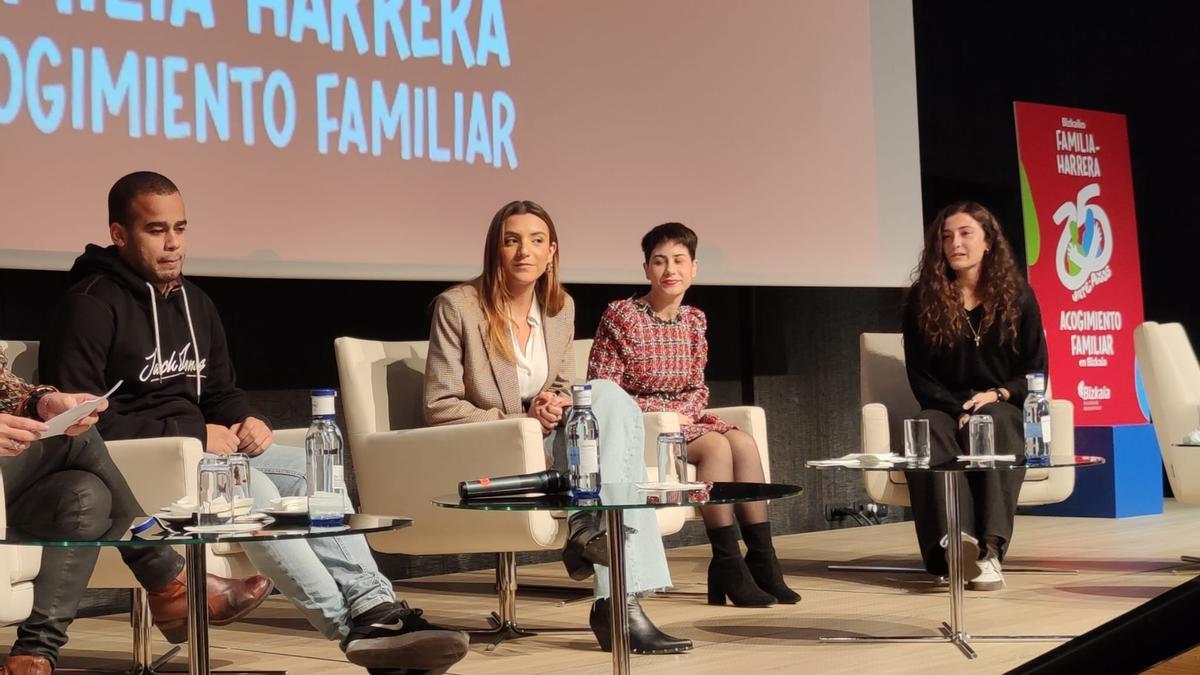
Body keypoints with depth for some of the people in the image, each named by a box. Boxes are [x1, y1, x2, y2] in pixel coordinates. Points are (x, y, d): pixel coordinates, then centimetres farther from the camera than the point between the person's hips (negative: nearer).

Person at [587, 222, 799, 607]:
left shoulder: (694, 320, 11)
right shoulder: (620, 316, -8)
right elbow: (602, 389, -11)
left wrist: (681, 412, -7)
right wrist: (660, 412, -18)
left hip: (682, 419, 6)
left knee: (743, 442, -21)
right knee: (716, 445, -28)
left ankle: (762, 563, -21)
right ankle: (728, 570, -27)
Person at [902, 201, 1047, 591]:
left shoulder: (1017, 296, 7)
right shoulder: (922, 300, 6)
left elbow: (1036, 371, 8)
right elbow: (920, 377, 3)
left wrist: (999, 395, -11)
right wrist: (959, 410, -12)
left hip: (1003, 408, 0)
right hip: (947, 408, 0)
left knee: (992, 428, -37)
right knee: (928, 430, -36)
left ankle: (989, 547, -48)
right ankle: (956, 539, -54)